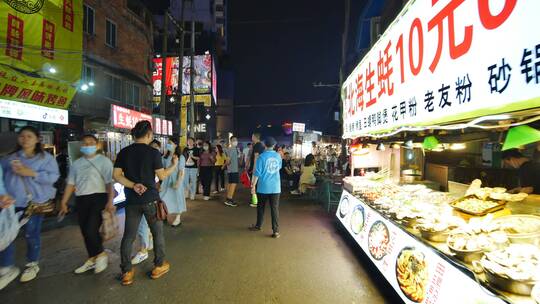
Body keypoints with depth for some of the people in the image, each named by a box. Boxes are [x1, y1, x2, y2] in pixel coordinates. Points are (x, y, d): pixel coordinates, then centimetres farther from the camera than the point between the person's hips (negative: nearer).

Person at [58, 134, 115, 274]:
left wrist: (110, 201, -20)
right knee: (85, 231, 11)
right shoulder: (76, 164, 13)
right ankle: (92, 259, 28)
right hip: (81, 200, 6)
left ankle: (101, 255, 12)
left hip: (99, 197, -6)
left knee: (91, 229, -13)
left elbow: (109, 182, -12)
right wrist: (63, 203, 14)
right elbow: (70, 184, 17)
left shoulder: (104, 161, -4)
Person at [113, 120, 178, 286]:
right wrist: (174, 165, 7)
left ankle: (126, 272, 19)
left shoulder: (124, 152, 1)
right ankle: (159, 266, 23)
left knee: (128, 236, 12)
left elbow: (116, 175, -4)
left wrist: (133, 185, -8)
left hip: (132, 200, 4)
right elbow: (162, 175, -7)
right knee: (157, 233, 13)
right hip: (150, 199, -3)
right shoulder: (153, 152, -11)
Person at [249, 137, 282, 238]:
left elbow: (257, 173, -11)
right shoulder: (278, 156, 3)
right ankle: (276, 231, 2)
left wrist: (253, 185, -5)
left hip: (263, 187, -2)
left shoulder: (262, 156, -9)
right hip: (275, 187, 2)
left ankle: (258, 226, 31)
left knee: (261, 207, 15)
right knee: (275, 209, 4)